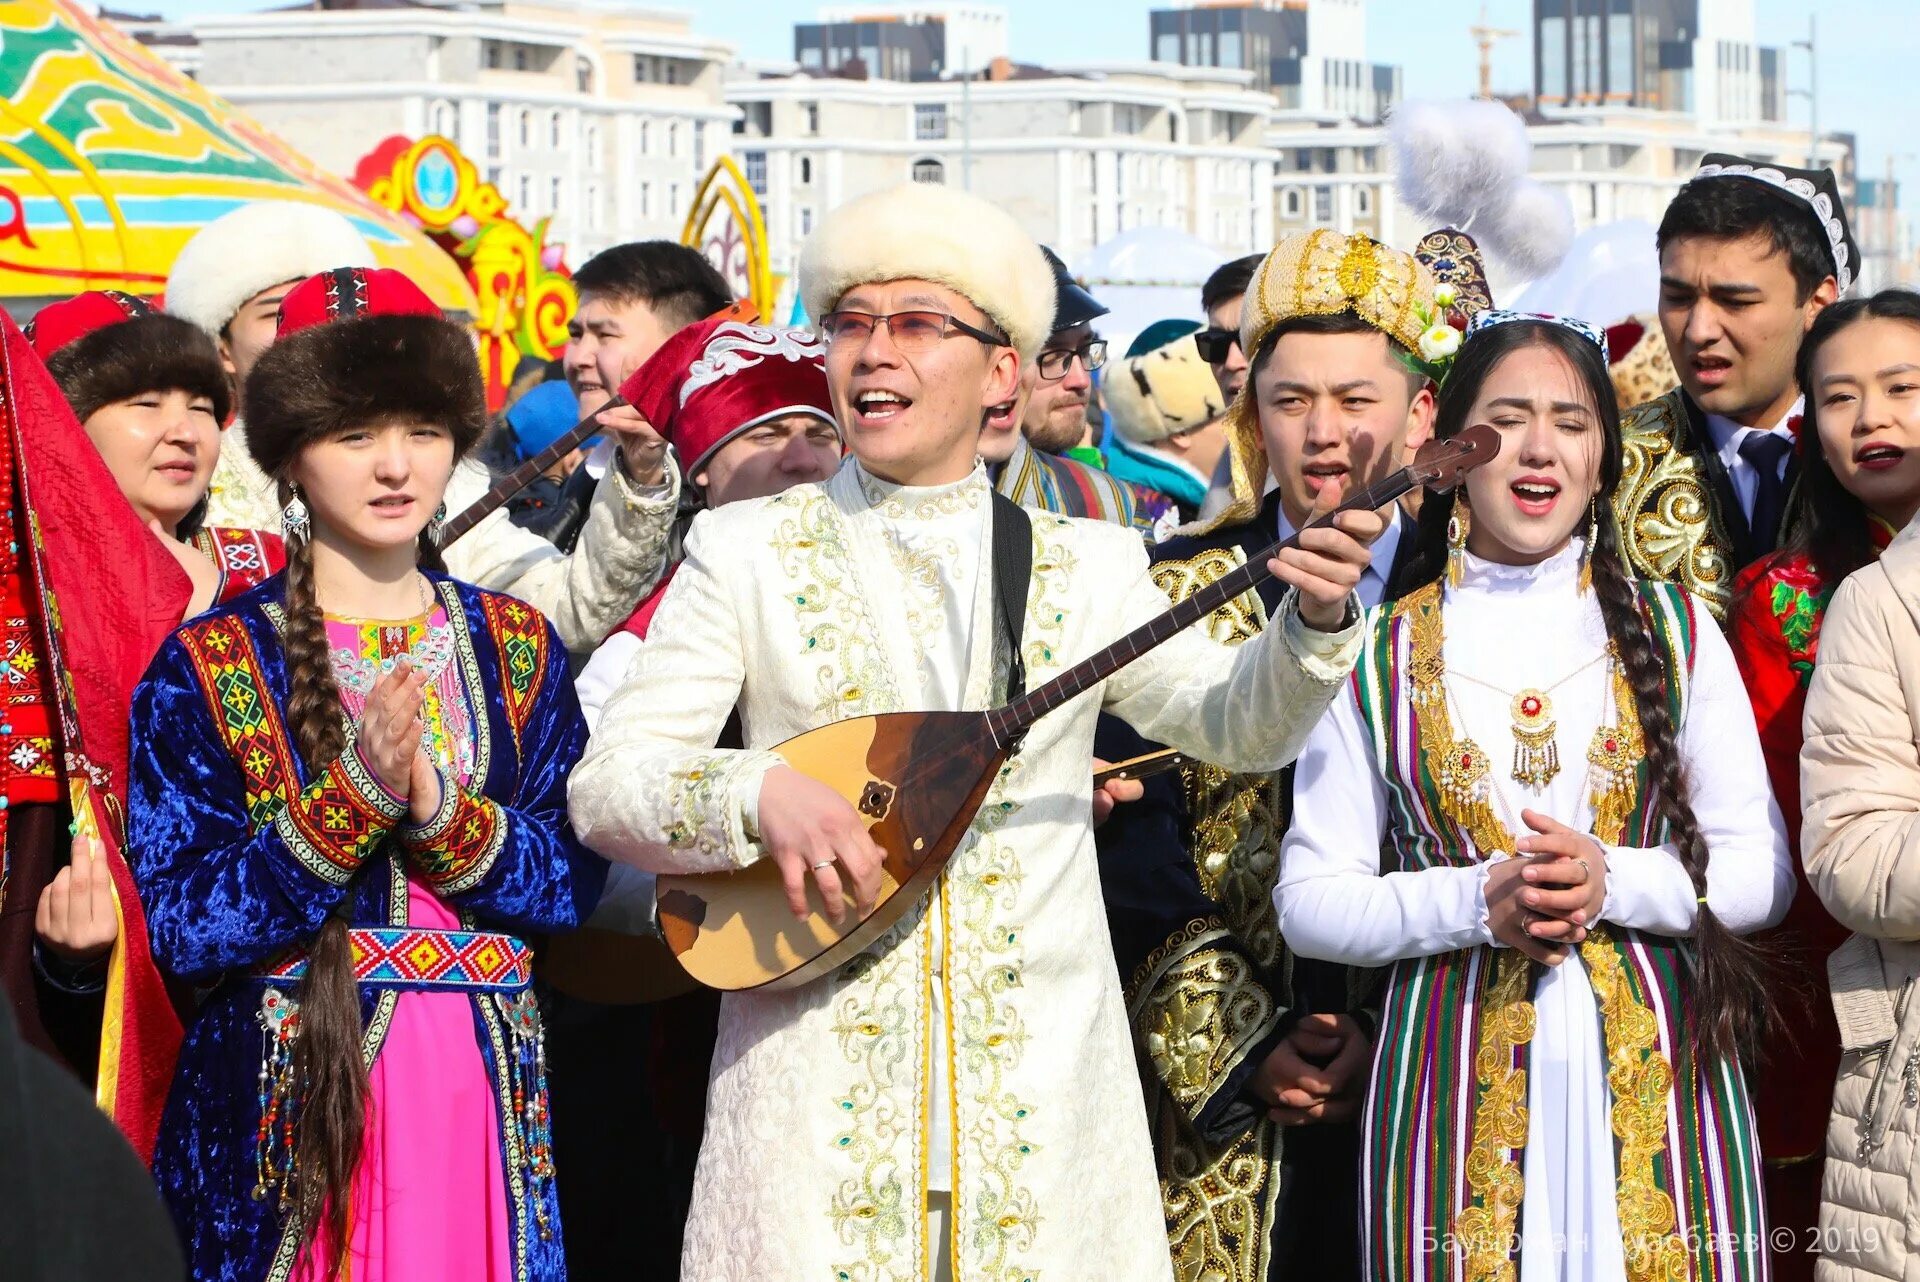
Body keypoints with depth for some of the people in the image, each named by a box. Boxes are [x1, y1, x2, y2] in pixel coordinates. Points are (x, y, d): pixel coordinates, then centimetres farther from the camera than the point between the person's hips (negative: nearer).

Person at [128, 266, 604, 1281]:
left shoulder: (515, 647, 9)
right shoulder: (207, 664, -2)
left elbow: (574, 880, 2)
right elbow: (176, 924, -10)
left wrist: (440, 812, -16)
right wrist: (353, 799, -20)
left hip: (483, 1095, 3)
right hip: (285, 1108, -3)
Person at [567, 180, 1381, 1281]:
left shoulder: (1087, 565, 9)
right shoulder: (747, 551, 4)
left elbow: (1244, 727, 1)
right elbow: (607, 783, -2)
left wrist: (1315, 621, -18)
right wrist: (758, 792, -20)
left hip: (1042, 1081, 1)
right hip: (816, 1081, -1)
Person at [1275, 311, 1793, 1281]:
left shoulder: (1673, 631, 8)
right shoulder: (1377, 654, 4)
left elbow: (1764, 871, 6)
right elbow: (1309, 902, 3)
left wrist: (1614, 881, -12)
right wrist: (1476, 902, -13)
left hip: (1654, 1066, 1)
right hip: (1456, 1082, -1)